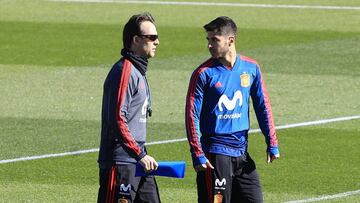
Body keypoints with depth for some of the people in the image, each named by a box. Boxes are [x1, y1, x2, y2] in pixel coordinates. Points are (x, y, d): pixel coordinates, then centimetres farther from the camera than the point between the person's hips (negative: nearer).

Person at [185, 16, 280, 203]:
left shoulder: (251, 68, 5)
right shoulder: (204, 74, -8)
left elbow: (263, 107, 11)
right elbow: (192, 115, -9)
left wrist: (272, 144, 7)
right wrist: (198, 154, -15)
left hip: (242, 152, 5)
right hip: (214, 154, -5)